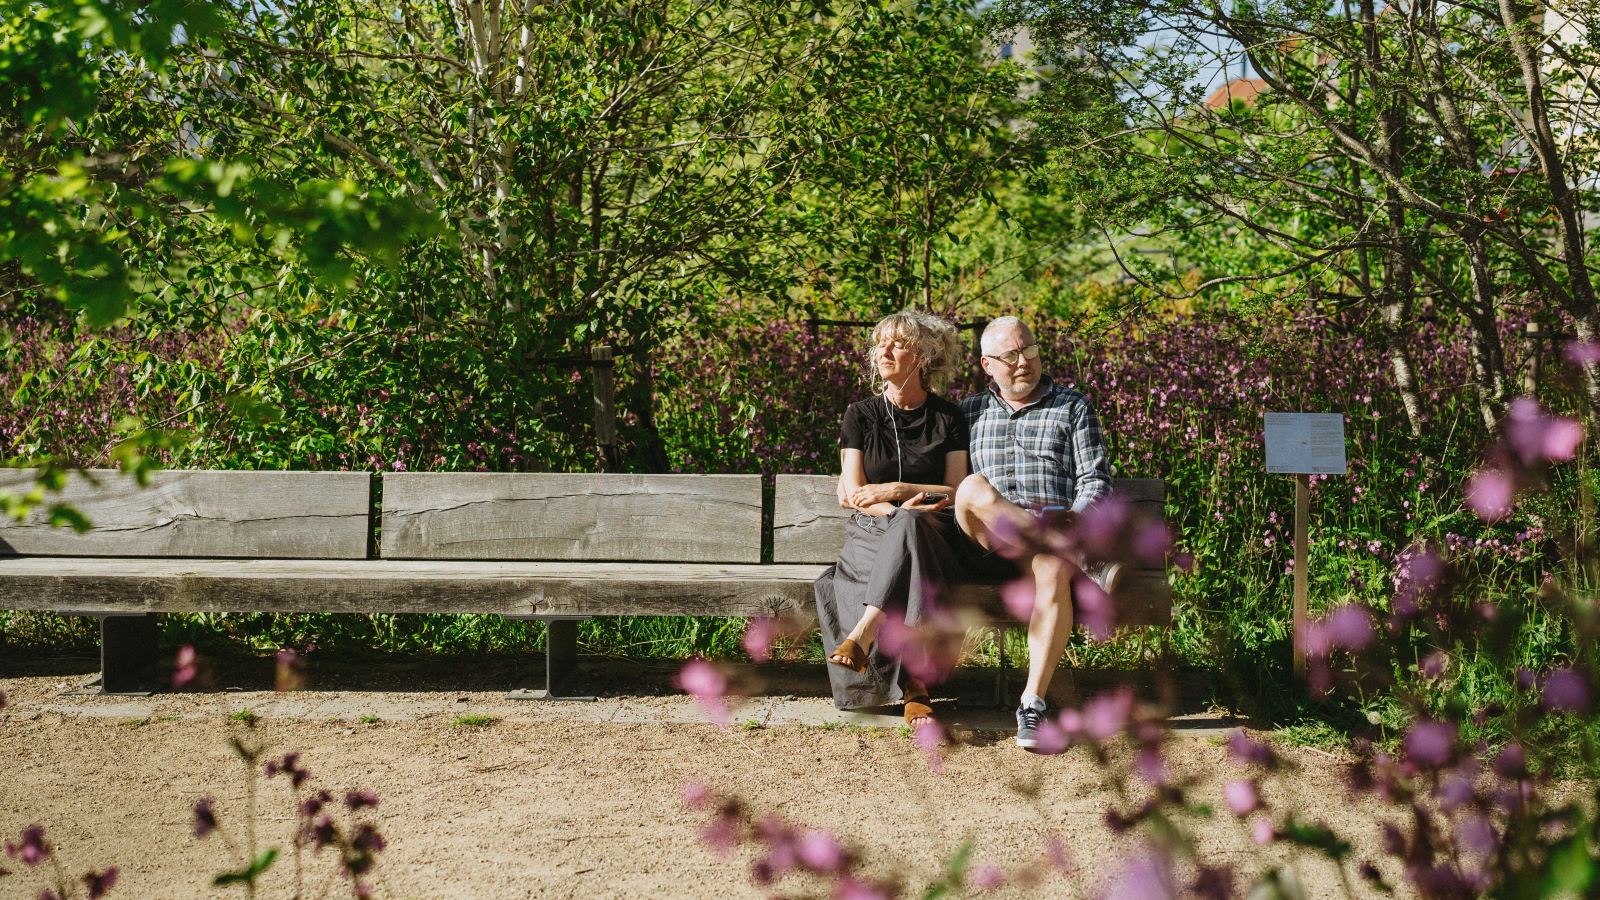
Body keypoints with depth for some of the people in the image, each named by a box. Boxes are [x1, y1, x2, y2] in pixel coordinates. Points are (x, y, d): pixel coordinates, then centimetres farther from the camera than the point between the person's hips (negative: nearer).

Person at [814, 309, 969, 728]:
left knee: (910, 527, -40)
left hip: (931, 537, 0)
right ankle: (914, 689, -42)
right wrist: (898, 513, -19)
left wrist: (896, 490, -12)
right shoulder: (860, 415, 9)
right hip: (869, 535, 1)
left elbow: (957, 492, 2)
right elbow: (854, 494, 1)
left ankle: (860, 638, -46)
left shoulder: (948, 418, 8)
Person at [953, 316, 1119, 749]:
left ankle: (1033, 701, -35)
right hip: (987, 547, 1)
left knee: (1053, 573, -38)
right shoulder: (969, 411, 23)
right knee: (973, 489, -33)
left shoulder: (1072, 407, 18)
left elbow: (1096, 480, 9)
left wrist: (1072, 522, -12)